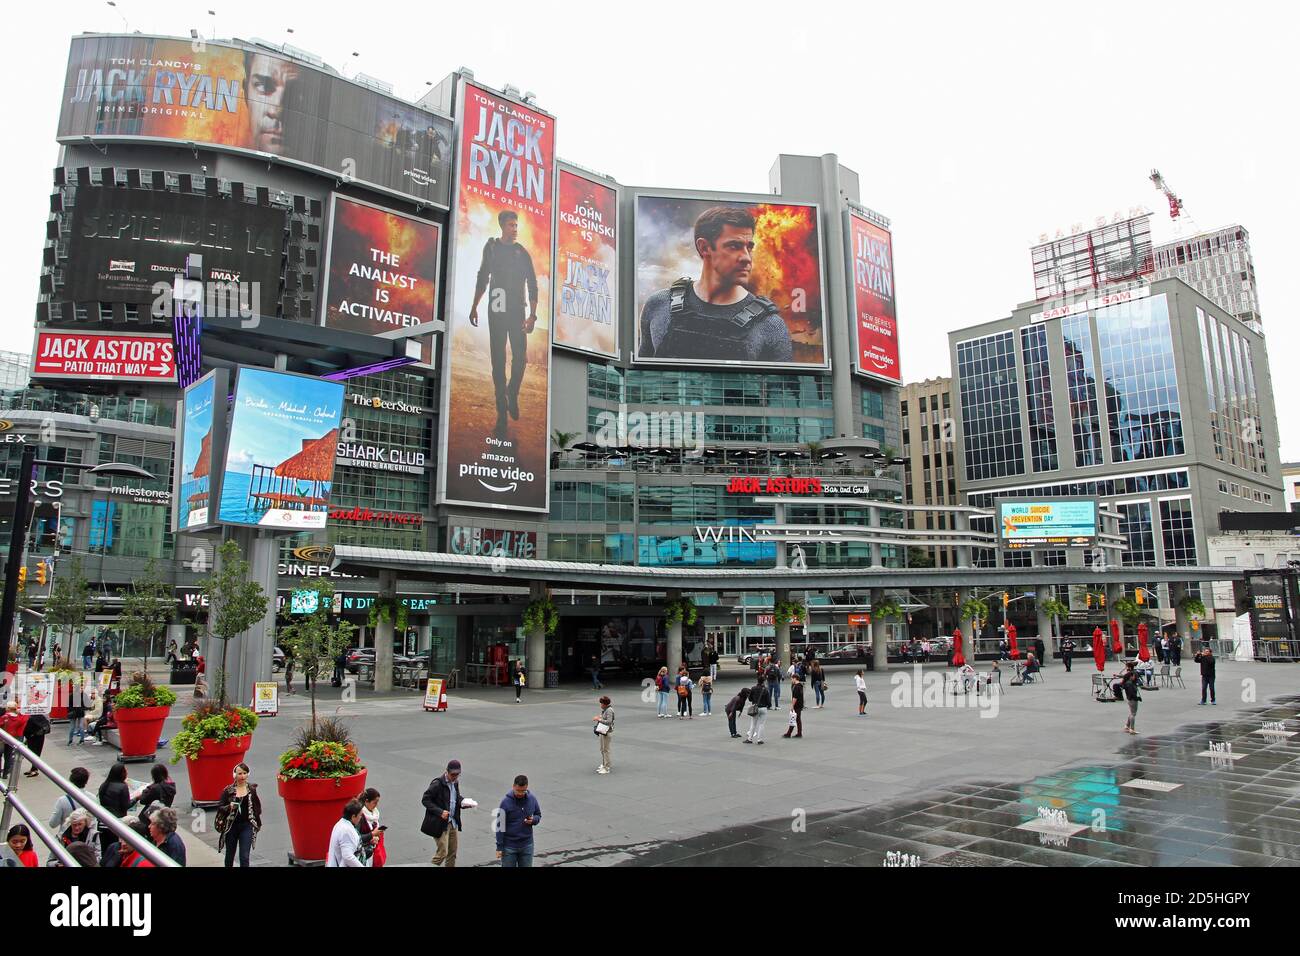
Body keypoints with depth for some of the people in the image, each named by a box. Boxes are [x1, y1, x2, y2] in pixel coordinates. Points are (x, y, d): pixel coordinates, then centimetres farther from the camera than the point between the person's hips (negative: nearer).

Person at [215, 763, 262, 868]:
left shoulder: (253, 789, 0)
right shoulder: (228, 790, -4)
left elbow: (257, 807, 9)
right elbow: (219, 807, -4)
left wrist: (257, 824, 7)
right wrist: (229, 807, -23)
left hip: (247, 826, -1)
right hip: (231, 826, 1)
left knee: (244, 857, -7)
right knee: (230, 856, 17)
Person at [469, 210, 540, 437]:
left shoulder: (522, 252, 3)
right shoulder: (491, 247, 7)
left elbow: (532, 285, 1)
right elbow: (482, 278, 15)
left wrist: (532, 315, -9)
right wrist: (474, 307, 13)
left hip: (517, 312, 0)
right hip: (496, 311, 0)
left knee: (520, 358, -8)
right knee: (498, 360, -1)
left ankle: (512, 395, 19)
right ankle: (502, 409, 4)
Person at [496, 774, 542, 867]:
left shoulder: (532, 799, -4)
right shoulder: (506, 802, -14)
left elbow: (538, 815, 11)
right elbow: (500, 826, -9)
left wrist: (533, 820, -13)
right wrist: (499, 847, -10)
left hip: (527, 845, 3)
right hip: (509, 846, -3)